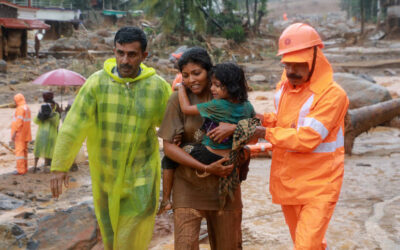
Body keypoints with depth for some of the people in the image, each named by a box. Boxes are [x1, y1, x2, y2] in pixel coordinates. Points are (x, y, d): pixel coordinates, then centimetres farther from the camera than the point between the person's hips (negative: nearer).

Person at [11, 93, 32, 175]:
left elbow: (19, 122, -22)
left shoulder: (20, 109, -16)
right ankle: (25, 168, 18)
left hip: (20, 134, -10)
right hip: (25, 134, 10)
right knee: (24, 151, 13)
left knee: (19, 151, -9)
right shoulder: (27, 108, 14)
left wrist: (14, 133, -20)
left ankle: (21, 170, -11)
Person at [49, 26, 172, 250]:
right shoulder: (97, 83, -9)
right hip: (105, 176, 1)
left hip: (141, 177, -1)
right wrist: (60, 166, -11)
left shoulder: (159, 87, -7)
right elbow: (73, 126, -9)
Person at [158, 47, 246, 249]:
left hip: (225, 182, 3)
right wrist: (206, 168, -18)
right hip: (189, 185, -2)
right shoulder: (179, 99, -6)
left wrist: (233, 129, -23)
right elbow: (169, 147, -10)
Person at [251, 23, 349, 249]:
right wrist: (263, 120, 0)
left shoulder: (332, 94, -19)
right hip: (287, 183, 7)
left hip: (318, 186, -7)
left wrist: (266, 133, -17)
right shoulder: (284, 88, 5)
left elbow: (306, 139, -24)